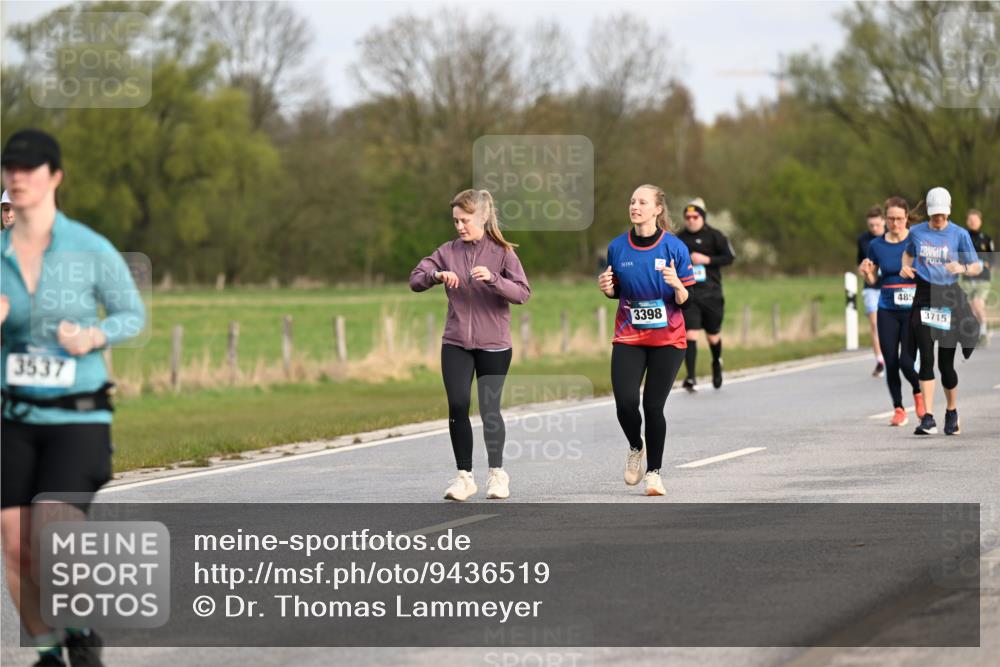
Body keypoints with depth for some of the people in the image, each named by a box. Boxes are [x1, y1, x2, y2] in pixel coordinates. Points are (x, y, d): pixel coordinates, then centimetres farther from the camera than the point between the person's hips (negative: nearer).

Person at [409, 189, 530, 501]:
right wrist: (437, 275, -19)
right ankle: (464, 476, 8)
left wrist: (493, 278, -27)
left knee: (490, 409, 3)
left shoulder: (502, 252, -4)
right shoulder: (448, 251, 4)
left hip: (493, 345, -2)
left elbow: (523, 293, -11)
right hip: (455, 344, 2)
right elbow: (415, 280, 1)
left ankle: (497, 472, 22)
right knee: (457, 407, -4)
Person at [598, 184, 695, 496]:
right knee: (625, 402, -12)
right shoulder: (617, 247, -1)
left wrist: (677, 285, -26)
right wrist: (607, 288, -9)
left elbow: (684, 300, -4)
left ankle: (654, 471, 13)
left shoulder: (674, 247, -8)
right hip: (628, 337, 2)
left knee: (653, 405, -5)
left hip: (667, 338, -2)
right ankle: (636, 447, 21)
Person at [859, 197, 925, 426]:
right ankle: (898, 409, 15)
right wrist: (866, 273, -8)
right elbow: (872, 280, 14)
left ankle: (919, 393, 20)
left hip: (913, 309, -3)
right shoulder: (876, 245, 4)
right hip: (887, 310, 3)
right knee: (891, 362, 0)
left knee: (906, 361, -11)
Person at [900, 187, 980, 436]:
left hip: (949, 298, -1)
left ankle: (952, 413, 25)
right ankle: (928, 418, -12)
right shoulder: (917, 232, 6)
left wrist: (962, 268, -20)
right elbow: (908, 252, 26)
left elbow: (977, 267, 1)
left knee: (946, 362, 2)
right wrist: (906, 267, 5)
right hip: (924, 297, 2)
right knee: (926, 358, -10)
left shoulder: (959, 234, -1)